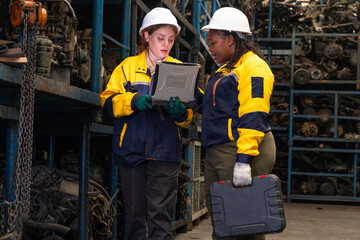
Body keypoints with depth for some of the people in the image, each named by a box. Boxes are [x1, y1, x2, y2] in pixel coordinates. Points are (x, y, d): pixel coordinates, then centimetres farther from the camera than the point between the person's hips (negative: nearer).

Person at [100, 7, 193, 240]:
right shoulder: (128, 66, 10)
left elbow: (188, 117, 8)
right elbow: (108, 100, 1)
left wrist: (180, 112, -16)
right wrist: (133, 101, -17)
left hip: (165, 151, -1)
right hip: (131, 149, 1)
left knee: (160, 212, -7)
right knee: (135, 212, 7)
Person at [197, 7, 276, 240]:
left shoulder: (253, 67, -9)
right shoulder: (227, 70, 23)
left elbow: (253, 117, -19)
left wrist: (244, 159, -26)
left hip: (241, 150, -10)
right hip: (217, 151, 10)